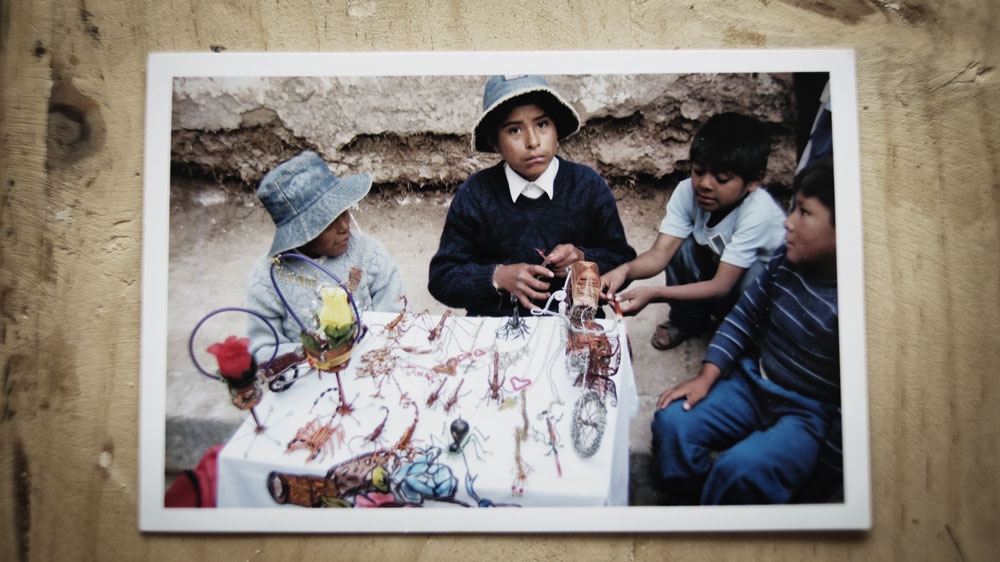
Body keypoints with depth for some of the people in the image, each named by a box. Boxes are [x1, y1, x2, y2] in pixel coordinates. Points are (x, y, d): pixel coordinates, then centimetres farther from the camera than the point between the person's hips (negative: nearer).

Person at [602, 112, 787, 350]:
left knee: (753, 280, -35)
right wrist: (624, 270, -49)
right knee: (680, 245, -21)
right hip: (714, 270, 4)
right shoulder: (688, 191, -21)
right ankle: (687, 321, 4)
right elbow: (660, 254, -26)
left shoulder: (758, 213, -33)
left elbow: (721, 286, -36)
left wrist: (653, 294, -47)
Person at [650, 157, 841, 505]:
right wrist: (706, 378, -2)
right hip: (753, 381, 6)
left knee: (740, 470, -29)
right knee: (672, 422, -11)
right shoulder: (790, 256, -7)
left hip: (810, 414, -6)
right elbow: (746, 314, 5)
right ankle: (691, 505, 11)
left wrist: (820, 481, -11)